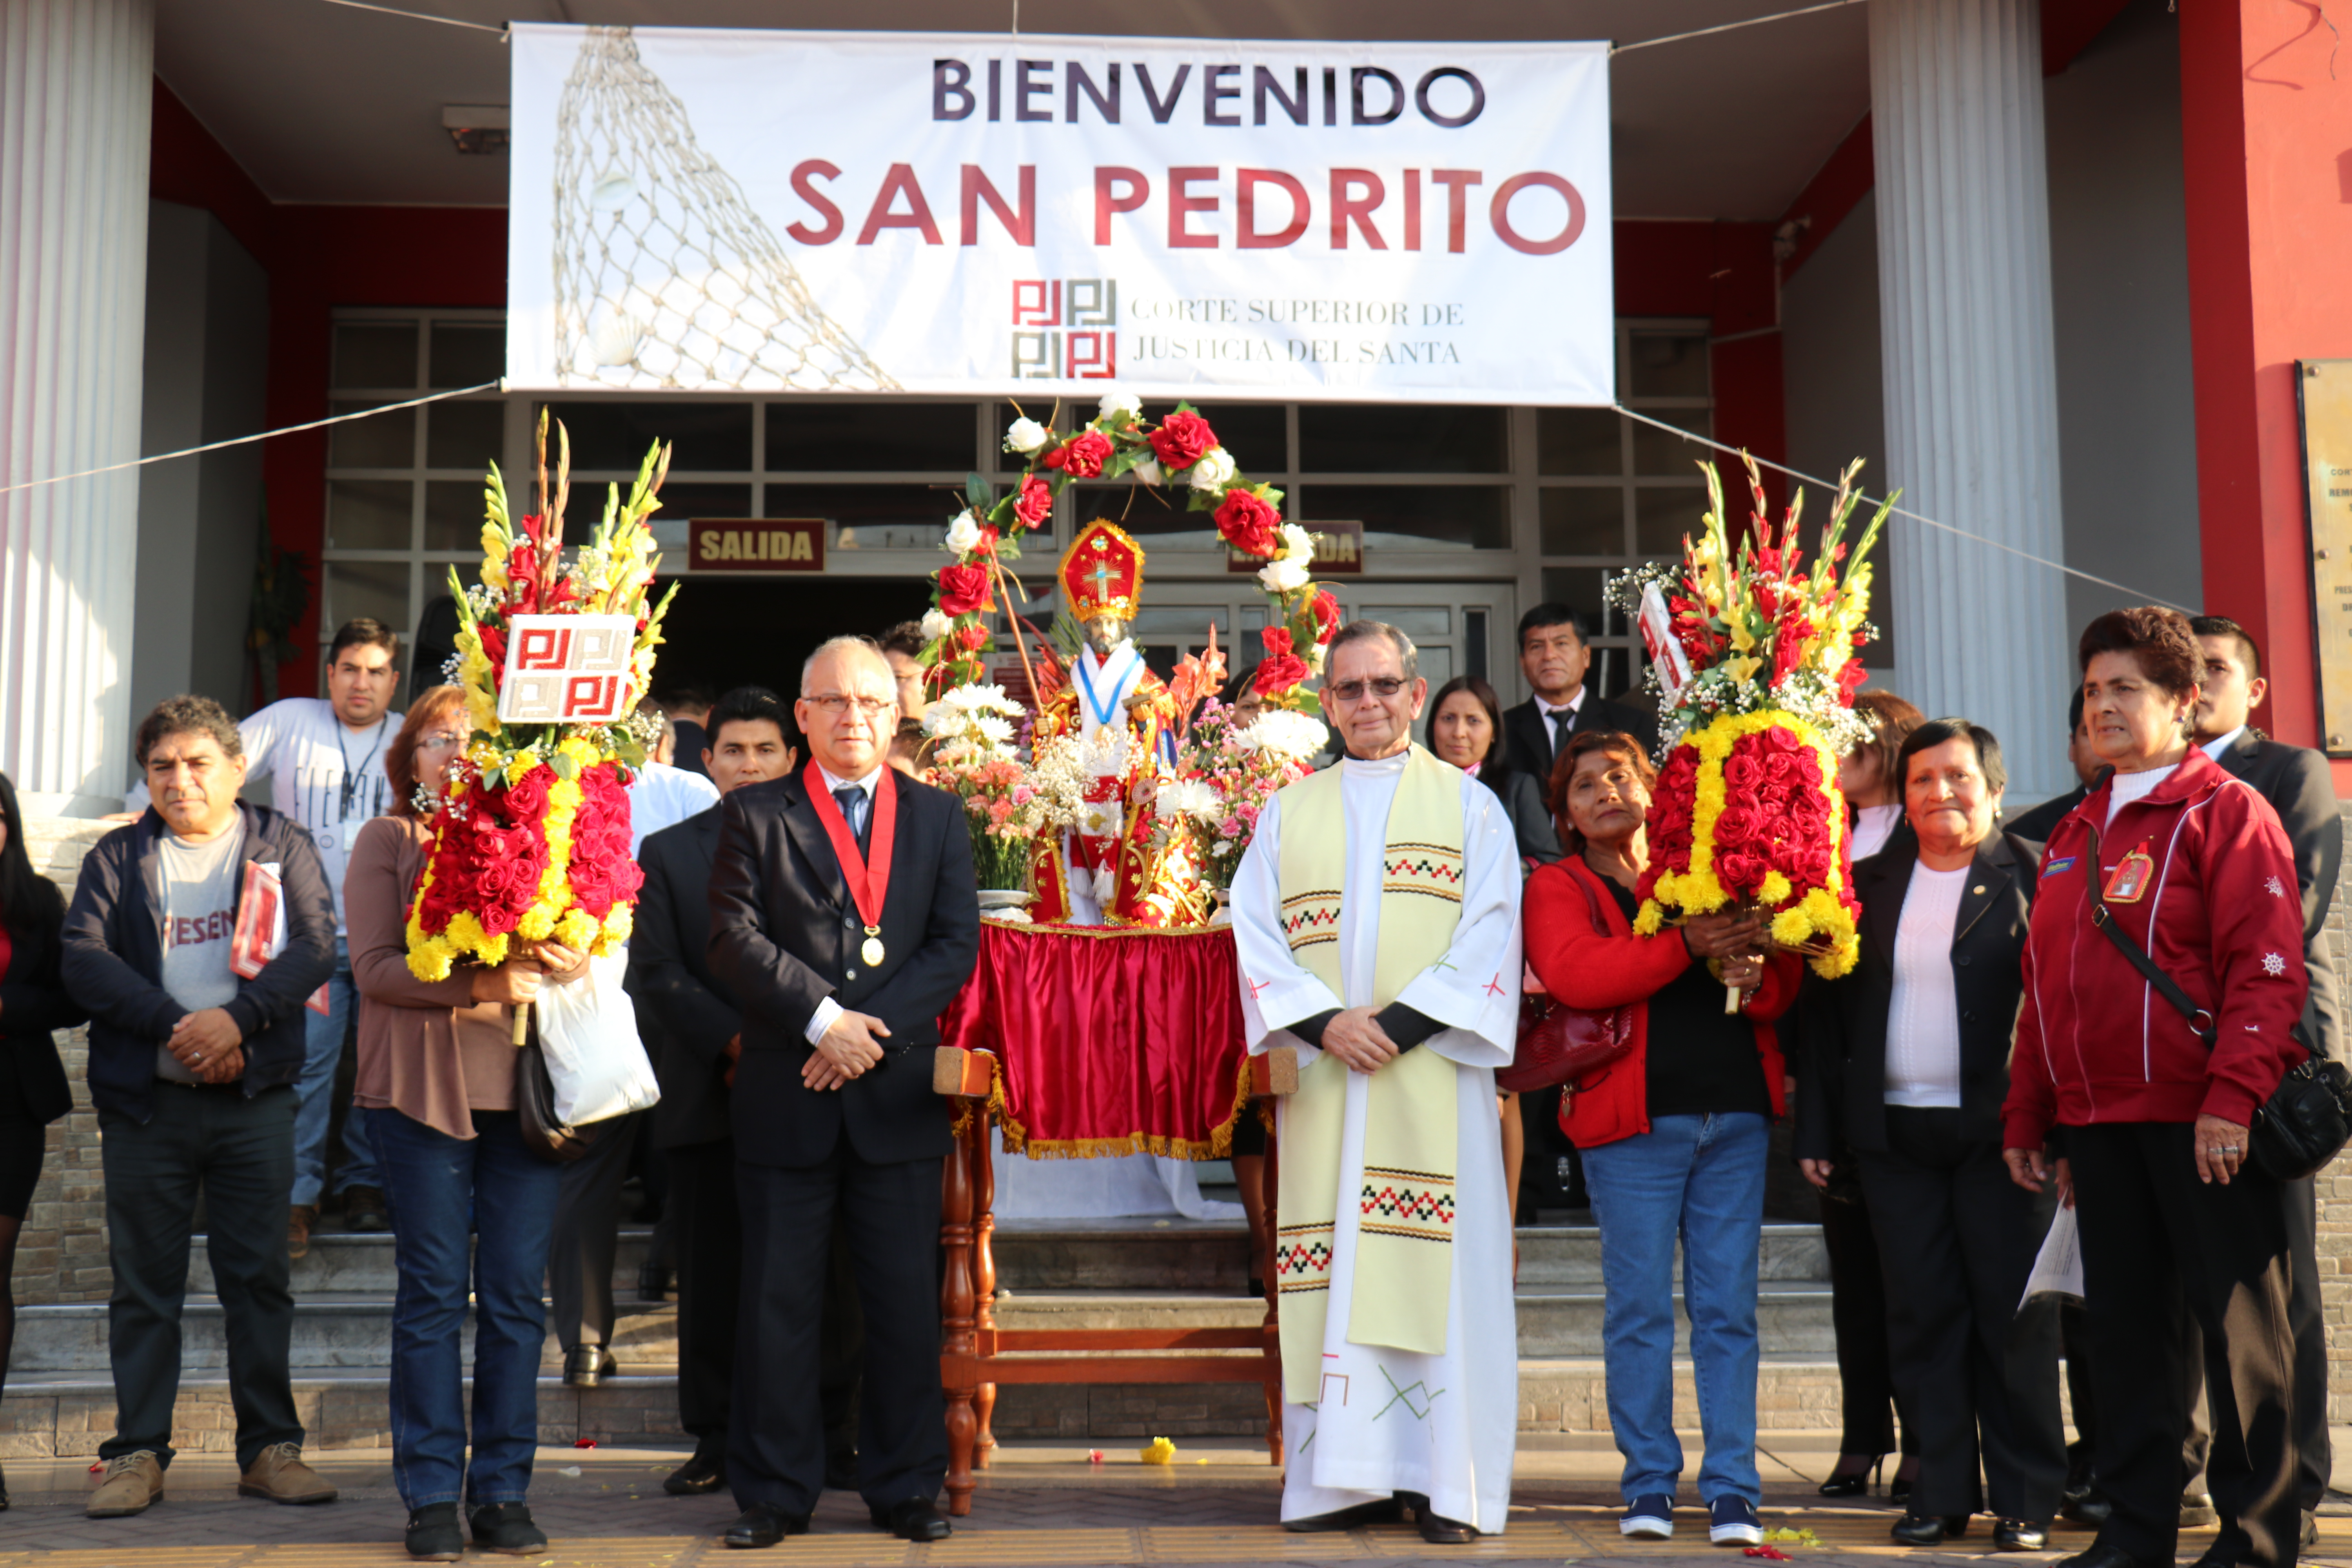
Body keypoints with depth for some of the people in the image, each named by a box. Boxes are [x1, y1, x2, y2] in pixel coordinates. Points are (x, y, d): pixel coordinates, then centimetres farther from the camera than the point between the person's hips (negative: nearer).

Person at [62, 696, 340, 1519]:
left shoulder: (282, 846, 9)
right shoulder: (117, 858, 11)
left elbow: (315, 947, -3)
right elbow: (83, 960, -2)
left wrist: (237, 1018, -18)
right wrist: (173, 1025, -15)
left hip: (256, 1099, -1)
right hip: (144, 1100, 1)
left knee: (260, 1275, 2)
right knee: (144, 1281, 5)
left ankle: (270, 1447, 10)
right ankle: (138, 1452, 13)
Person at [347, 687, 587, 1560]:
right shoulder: (387, 840, 8)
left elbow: (577, 946, 10)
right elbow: (373, 966, -3)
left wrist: (571, 965, -14)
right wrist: (480, 985, -16)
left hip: (522, 1085, 2)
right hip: (424, 1086, -2)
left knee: (517, 1294, 2)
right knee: (434, 1293, 0)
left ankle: (504, 1491, 10)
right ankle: (431, 1497, 8)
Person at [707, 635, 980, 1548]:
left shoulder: (938, 817, 11)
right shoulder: (755, 817, 6)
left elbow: (958, 943, 2)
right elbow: (734, 940, -4)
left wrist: (876, 1031, -10)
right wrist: (823, 1017, -14)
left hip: (899, 1095, 1)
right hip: (786, 1097, -1)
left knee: (906, 1300, 5)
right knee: (778, 1300, 4)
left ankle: (906, 1488, 17)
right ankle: (774, 1492, 15)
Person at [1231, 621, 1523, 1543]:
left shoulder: (1470, 804, 10)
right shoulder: (1287, 813, 16)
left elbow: (1490, 935, 0)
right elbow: (1256, 934, 6)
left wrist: (1404, 1020, -13)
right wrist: (1325, 1020, -11)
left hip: (1434, 1069, -2)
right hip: (1322, 1072, 2)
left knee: (1437, 1265, -5)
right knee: (1334, 1273, 0)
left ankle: (1447, 1481, 1)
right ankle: (1349, 1476, 7)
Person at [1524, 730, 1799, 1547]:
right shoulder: (1557, 887, 6)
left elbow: (1782, 982, 14)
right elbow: (1573, 973, -14)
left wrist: (1754, 972, -10)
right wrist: (1687, 945, -20)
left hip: (1736, 1115, 3)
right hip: (1633, 1119, -3)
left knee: (1728, 1308, 3)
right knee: (1639, 1307, 0)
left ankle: (1733, 1488, 8)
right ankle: (1649, 1482, 11)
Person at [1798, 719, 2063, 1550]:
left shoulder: (2034, 875, 1)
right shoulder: (1867, 884, 11)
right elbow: (1828, 1008, 11)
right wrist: (1816, 1129, 6)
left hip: (1997, 1130, -3)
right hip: (1895, 1134, 3)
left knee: (2013, 1315, 2)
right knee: (1920, 1316, 6)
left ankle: (2025, 1499, 13)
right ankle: (1942, 1490, 16)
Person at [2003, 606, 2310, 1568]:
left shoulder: (2225, 811, -2)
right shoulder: (2074, 836, 17)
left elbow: (2267, 964, -11)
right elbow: (2044, 983, 19)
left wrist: (2234, 1094, -21)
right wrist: (2027, 1118, 16)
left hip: (2198, 1121, -6)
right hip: (2098, 1124, 6)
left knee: (2239, 1323, 1)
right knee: (2125, 1324, 9)